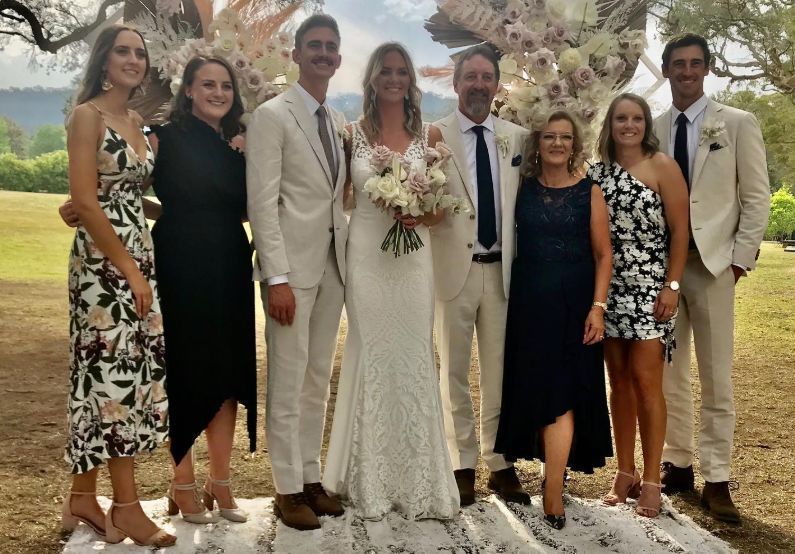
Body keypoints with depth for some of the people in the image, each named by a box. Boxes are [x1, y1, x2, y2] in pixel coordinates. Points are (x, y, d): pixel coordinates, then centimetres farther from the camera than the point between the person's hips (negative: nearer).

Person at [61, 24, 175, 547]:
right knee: (118, 371, -5)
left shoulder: (137, 121, 16)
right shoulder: (87, 115, -7)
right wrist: (130, 270, -16)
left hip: (139, 254, 8)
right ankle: (127, 507, 4)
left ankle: (83, 497, 19)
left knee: (106, 375, 10)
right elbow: (85, 202, -15)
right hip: (103, 261, -8)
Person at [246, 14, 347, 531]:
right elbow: (263, 202, -12)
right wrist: (278, 278, -18)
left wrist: (349, 254, 6)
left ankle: (312, 478, 23)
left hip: (333, 265, 7)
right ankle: (289, 489, 11)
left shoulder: (338, 121, 15)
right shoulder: (272, 115, -5)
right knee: (288, 383, 0)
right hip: (293, 267, -6)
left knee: (319, 380, 12)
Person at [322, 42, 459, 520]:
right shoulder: (353, 134, 3)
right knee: (371, 358, 4)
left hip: (413, 257, 1)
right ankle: (372, 480, 16)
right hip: (366, 256, -1)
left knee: (415, 359, 3)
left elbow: (444, 204, 7)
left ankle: (418, 481, 15)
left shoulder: (430, 134, 5)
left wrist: (423, 216, -13)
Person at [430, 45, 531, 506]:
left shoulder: (518, 137, 7)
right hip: (455, 269, -2)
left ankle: (501, 464, 21)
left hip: (502, 270, 2)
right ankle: (463, 466, 18)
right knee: (455, 372, 7)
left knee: (500, 373, 9)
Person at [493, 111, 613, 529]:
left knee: (561, 393, -5)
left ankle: (553, 491, -5)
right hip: (529, 302, 3)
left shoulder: (589, 192, 0)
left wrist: (598, 306, -10)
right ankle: (555, 467, 25)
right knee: (534, 388, 8)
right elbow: (513, 244, 6)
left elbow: (603, 254, -2)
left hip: (572, 303, -2)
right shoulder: (523, 189, 6)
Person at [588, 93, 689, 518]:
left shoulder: (662, 166, -1)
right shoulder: (597, 172, 9)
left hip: (650, 288, -4)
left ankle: (651, 480, 3)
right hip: (609, 289, 4)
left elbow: (679, 229, -5)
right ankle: (625, 472, 18)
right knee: (618, 380, 8)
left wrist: (672, 286, -11)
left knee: (645, 379, -7)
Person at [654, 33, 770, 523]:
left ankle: (717, 480, 8)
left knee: (716, 379, 1)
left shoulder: (738, 124, 2)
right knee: (668, 374, 9)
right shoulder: (651, 130, 9)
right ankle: (678, 465, 21)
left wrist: (742, 258, -7)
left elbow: (757, 197, 0)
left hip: (712, 263, -3)